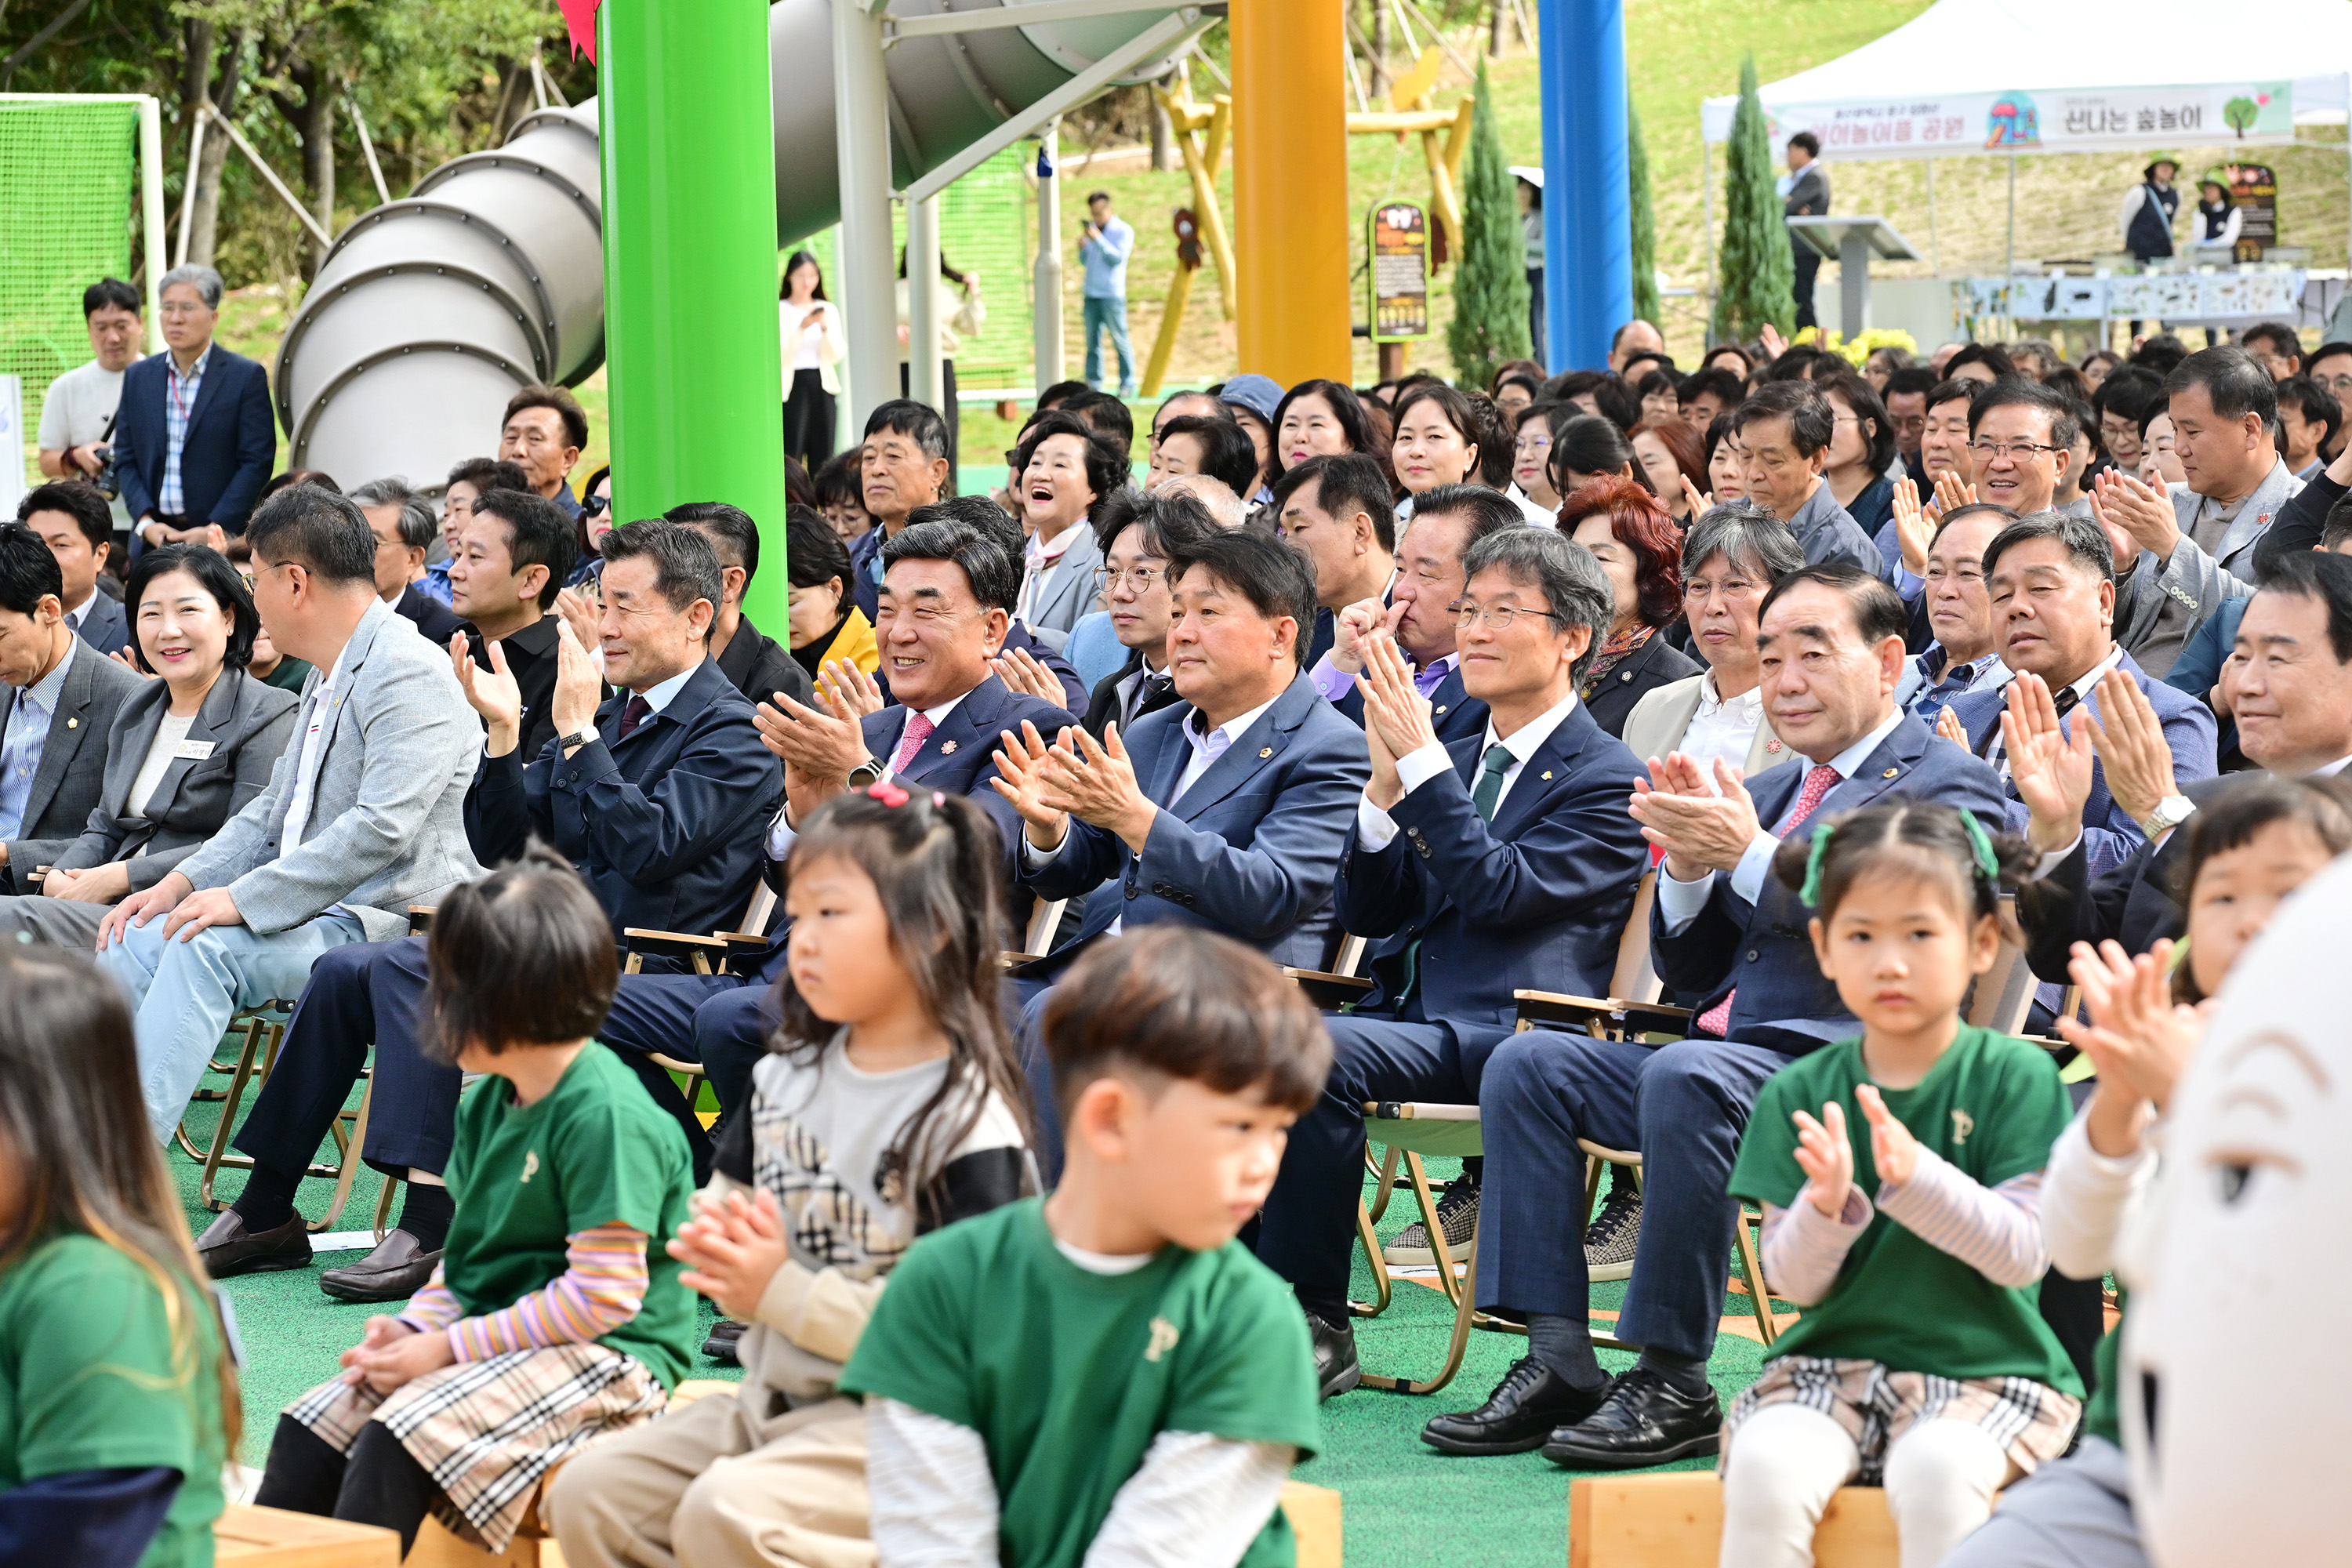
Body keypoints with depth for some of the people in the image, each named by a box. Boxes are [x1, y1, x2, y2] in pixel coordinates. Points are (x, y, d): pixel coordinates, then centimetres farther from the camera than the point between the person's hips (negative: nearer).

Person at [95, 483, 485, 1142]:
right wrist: (182, 882, 9)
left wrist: (243, 900, -25)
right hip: (314, 912, 10)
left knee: (208, 947, -29)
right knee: (135, 939, -3)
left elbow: (383, 827, -26)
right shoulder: (328, 677, 19)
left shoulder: (410, 674, -15)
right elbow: (274, 810, 26)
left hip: (391, 923, -10)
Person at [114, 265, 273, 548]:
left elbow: (257, 462, -4)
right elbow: (125, 461, 12)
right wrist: (145, 521, -4)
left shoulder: (247, 377, 0)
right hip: (153, 539, 3)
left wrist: (215, 530, -12)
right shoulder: (138, 377, 13)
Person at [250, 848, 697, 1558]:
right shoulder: (490, 1101, 12)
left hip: (598, 1356, -9)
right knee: (311, 1428, -5)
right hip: (487, 1331, 9)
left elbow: (605, 1292, -21)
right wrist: (414, 1327, -1)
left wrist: (451, 1346, -18)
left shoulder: (608, 1117, -18)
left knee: (402, 1438, -28)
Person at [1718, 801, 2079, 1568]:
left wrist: (1915, 1176, -25)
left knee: (1935, 1468, -33)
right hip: (1832, 1361, 3)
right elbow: (1794, 1282, 3)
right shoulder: (1799, 1095, 6)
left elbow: (2025, 1253, -10)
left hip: (1984, 1370, -2)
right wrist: (1825, 1208, -20)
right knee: (1767, 1464, -27)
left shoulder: (2014, 1076, -1)